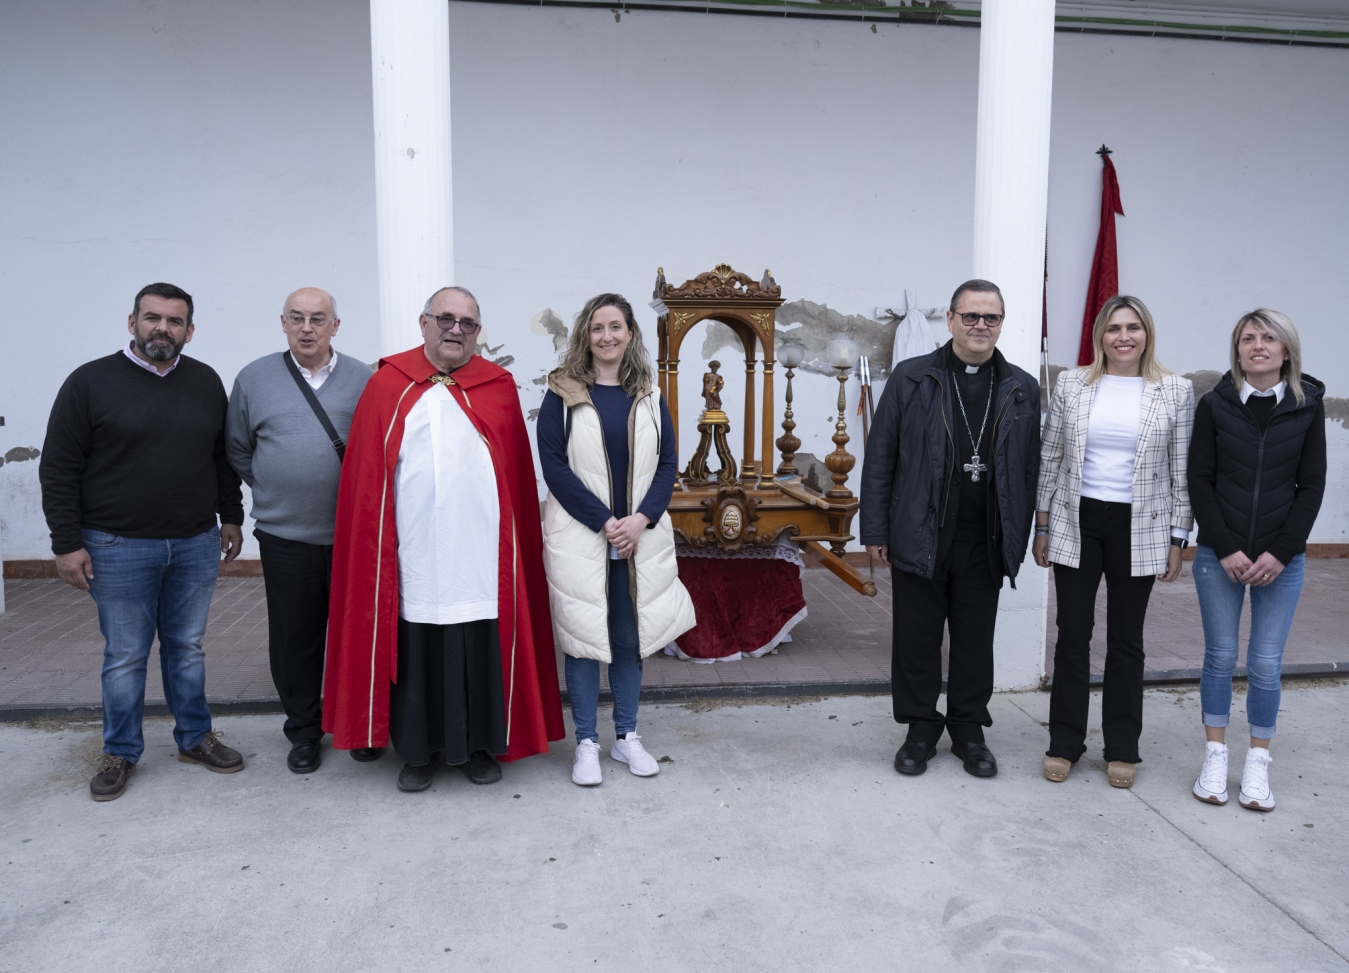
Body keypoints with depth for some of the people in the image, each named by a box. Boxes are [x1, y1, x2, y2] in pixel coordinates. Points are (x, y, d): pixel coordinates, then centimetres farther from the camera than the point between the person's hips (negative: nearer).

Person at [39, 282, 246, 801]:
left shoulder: (206, 382, 7)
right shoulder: (90, 382, -5)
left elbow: (223, 457, 16)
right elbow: (58, 470, -5)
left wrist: (231, 516, 13)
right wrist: (67, 544, -8)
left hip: (196, 545, 3)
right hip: (119, 549, -3)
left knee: (188, 648, 14)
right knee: (125, 656, 7)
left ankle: (195, 738, 28)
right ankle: (120, 752, 23)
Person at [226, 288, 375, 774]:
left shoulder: (362, 379, 2)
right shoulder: (254, 378, 5)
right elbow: (238, 450, 13)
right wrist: (274, 490, 9)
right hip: (286, 537, 1)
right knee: (294, 637, 8)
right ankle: (304, 730, 25)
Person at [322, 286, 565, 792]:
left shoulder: (498, 388, 6)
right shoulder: (388, 384, 4)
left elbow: (518, 476, 6)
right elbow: (365, 474, 4)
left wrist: (515, 538, 0)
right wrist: (375, 542, -2)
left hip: (480, 554, 0)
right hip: (412, 553, 0)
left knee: (481, 650, 8)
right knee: (416, 652, 9)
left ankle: (480, 745, 25)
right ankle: (419, 750, 25)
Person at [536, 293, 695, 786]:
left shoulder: (650, 398, 8)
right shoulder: (562, 394, -1)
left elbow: (667, 464, 5)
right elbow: (554, 465, -8)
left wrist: (641, 519, -11)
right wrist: (604, 522, -14)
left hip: (640, 538, 3)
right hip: (578, 538, -3)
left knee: (631, 635, 9)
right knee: (583, 636, 3)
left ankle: (626, 736, 24)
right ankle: (586, 743, 16)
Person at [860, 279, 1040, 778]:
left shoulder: (1022, 389, 7)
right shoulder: (911, 378, 1)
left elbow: (1030, 470, 8)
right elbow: (880, 458, 0)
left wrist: (1019, 537, 3)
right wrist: (876, 530, -3)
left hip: (985, 542, 2)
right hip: (919, 536, -1)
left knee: (976, 638, 11)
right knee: (916, 637, 7)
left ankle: (969, 730, 27)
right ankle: (920, 729, 24)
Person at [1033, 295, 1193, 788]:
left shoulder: (1176, 391, 0)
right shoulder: (1071, 384, 1)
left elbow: (1182, 472, 2)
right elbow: (1050, 458, 5)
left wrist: (1178, 539, -1)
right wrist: (1042, 526, 3)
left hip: (1140, 530, 0)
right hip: (1076, 525, 1)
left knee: (1126, 640, 9)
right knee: (1072, 635, 5)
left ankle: (1122, 748, 23)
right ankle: (1065, 743, 18)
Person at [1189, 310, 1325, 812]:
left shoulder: (1307, 407, 1)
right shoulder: (1215, 405, -2)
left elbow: (1311, 486, 1)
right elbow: (1200, 481, -2)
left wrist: (1280, 553, -8)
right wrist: (1226, 549, -9)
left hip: (1281, 559, 0)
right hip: (1218, 556, 0)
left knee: (1266, 663, 2)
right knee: (1220, 656, 5)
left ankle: (1258, 764, 17)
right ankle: (1215, 757, 19)